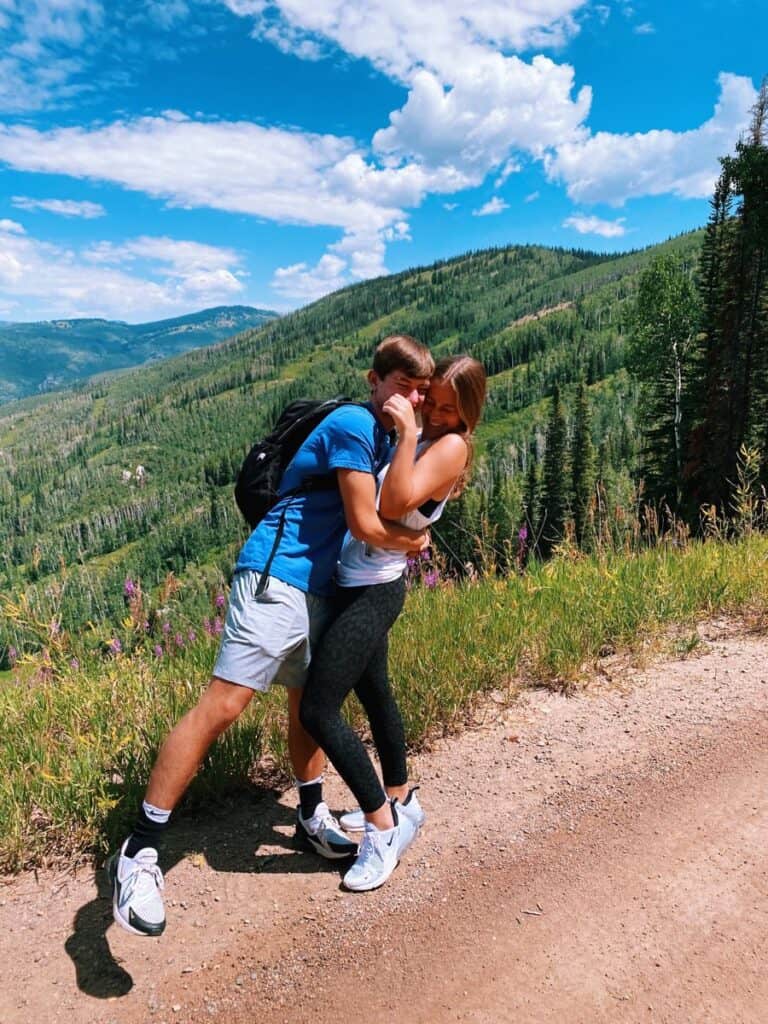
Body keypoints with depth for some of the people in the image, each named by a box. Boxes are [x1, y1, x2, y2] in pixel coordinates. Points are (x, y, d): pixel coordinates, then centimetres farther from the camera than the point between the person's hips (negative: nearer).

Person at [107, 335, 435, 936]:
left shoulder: (386, 437, 15)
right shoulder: (354, 424, -13)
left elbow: (391, 506, 29)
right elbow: (364, 524, -13)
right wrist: (411, 543, 4)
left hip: (319, 587, 9)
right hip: (276, 577, -9)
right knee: (224, 703, -13)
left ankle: (312, 815, 37)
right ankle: (139, 851, -3)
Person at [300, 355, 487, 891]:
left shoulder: (451, 446, -13)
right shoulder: (414, 435, 11)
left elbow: (395, 503, -28)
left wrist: (407, 431, -26)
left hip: (373, 590, -9)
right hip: (357, 584, 9)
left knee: (317, 710, -8)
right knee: (374, 692, 21)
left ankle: (384, 827, 8)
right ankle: (399, 800, 42)